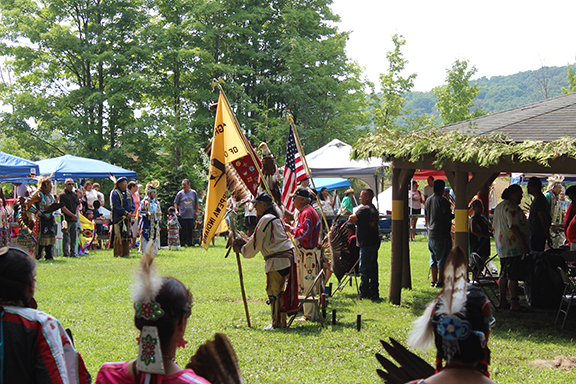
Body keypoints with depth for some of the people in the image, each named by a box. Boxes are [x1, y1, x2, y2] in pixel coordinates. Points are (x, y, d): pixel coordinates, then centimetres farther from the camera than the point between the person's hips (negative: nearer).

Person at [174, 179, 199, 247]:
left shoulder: (193, 193, 6)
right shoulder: (180, 193, 0)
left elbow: (196, 203, 17)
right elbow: (175, 203, 7)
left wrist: (196, 211, 11)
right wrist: (176, 210, -8)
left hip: (191, 216, 2)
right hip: (182, 216, -2)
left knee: (190, 230, 4)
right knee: (182, 230, -1)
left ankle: (189, 243, 10)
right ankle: (182, 243, 5)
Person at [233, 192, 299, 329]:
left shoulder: (265, 219, -12)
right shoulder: (275, 217, 18)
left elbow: (255, 244, -9)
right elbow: (261, 239, 25)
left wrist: (242, 250, 7)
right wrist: (245, 241, 14)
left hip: (278, 260, -10)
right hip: (288, 256, 10)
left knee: (274, 292, -2)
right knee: (280, 291, 16)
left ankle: (277, 324, 2)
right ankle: (282, 321, 21)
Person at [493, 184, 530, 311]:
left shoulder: (499, 207, 18)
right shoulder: (511, 206, -14)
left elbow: (495, 228, 24)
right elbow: (513, 226, -22)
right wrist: (523, 244, -21)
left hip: (502, 247, 10)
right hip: (513, 246, -10)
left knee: (504, 274, 13)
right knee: (513, 275, -9)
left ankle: (502, 301, 17)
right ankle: (514, 303, -10)